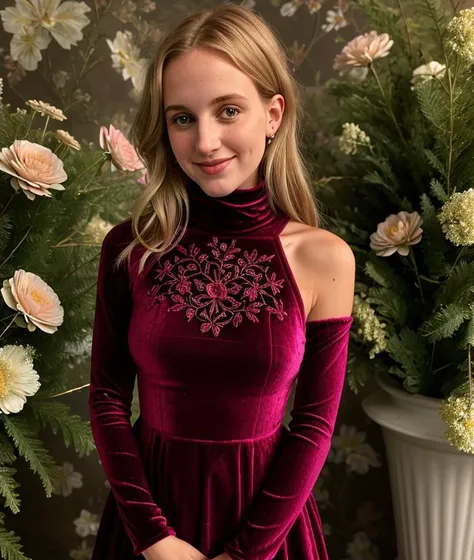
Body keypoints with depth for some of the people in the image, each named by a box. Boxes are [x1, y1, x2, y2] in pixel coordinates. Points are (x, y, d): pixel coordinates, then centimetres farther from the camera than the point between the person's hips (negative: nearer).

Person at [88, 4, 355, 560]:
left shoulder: (324, 259, -13)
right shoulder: (129, 248, -10)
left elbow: (314, 424, -8)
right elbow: (108, 396, -5)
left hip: (265, 512, -1)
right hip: (152, 501, 1)